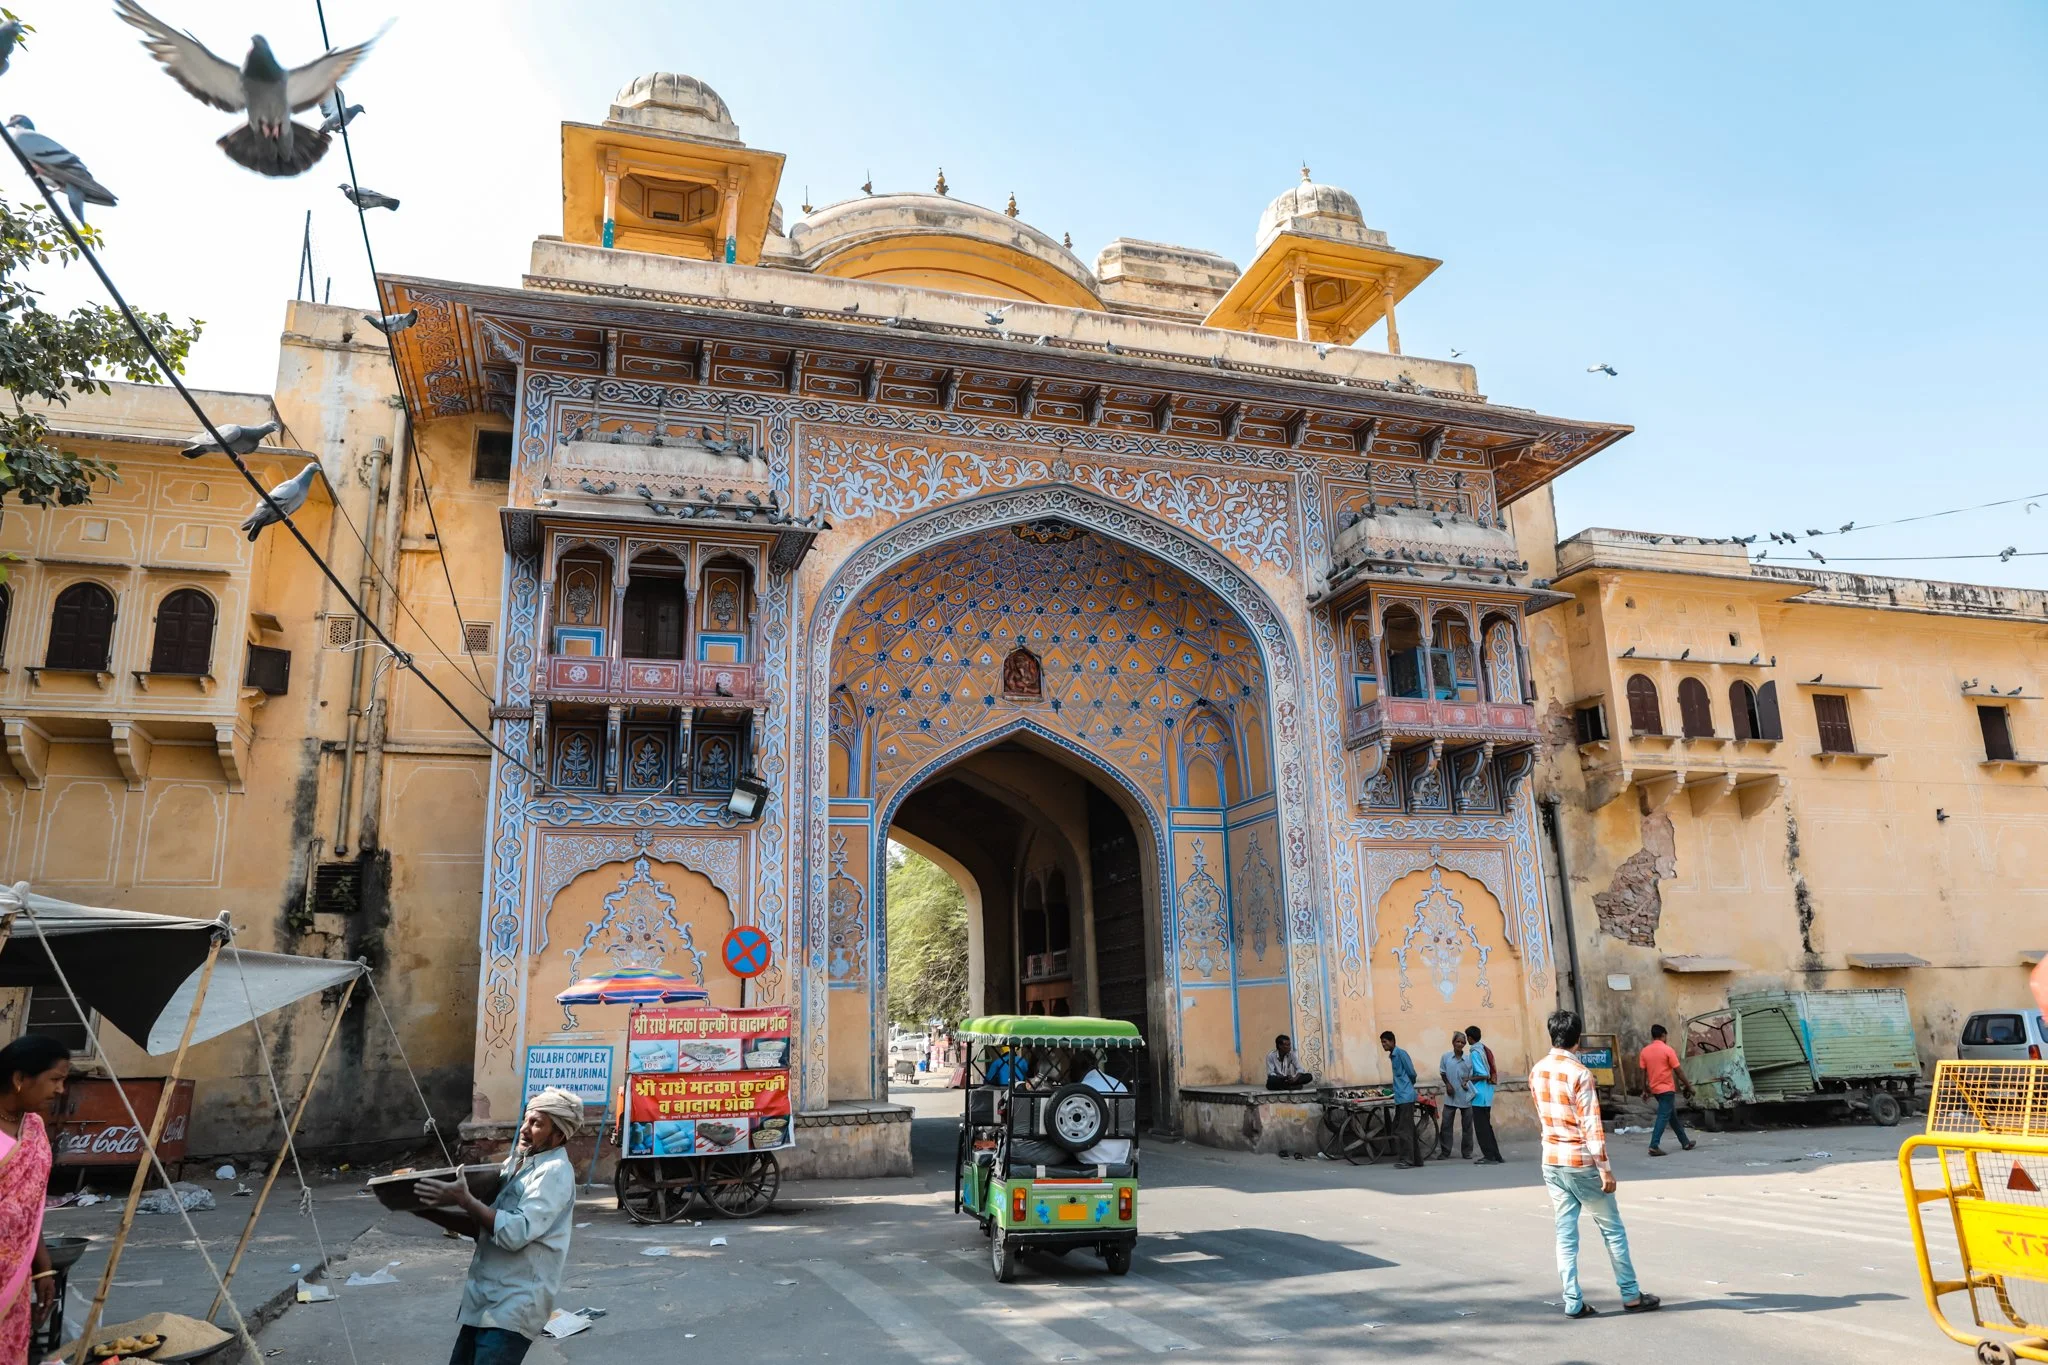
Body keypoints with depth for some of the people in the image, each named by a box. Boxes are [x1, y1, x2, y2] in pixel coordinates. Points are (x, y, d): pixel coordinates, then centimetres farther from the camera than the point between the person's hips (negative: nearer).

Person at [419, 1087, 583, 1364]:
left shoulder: (555, 1171, -16)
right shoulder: (516, 1161, 12)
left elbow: (516, 1232, -26)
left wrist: (464, 1199, -22)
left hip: (515, 1304, -9)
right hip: (485, 1297, 9)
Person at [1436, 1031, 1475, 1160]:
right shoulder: (1445, 1057, -1)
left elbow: (1471, 1075, 6)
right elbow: (1442, 1073, 6)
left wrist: (1467, 1081, -14)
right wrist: (1448, 1084, -8)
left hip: (1466, 1096, 1)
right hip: (1451, 1096, 0)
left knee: (1467, 1125, 7)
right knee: (1446, 1124, -1)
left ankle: (1467, 1152, 18)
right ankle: (1444, 1152, 5)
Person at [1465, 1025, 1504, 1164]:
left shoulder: (1475, 1053, -16)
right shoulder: (1485, 1049, 10)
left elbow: (1483, 1075, -21)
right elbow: (1491, 1073, 14)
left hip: (1479, 1095, -9)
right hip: (1487, 1094, 9)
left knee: (1481, 1127, -2)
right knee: (1486, 1125, 16)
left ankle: (1490, 1156, -1)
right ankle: (1494, 1155, 19)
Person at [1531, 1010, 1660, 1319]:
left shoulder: (1536, 1072, 3)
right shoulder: (1579, 1073, -16)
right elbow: (1591, 1126, -18)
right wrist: (1605, 1168, -14)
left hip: (1552, 1163, 6)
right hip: (1581, 1164, -5)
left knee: (1565, 1235, 8)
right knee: (1613, 1230, 11)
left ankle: (1573, 1302, 8)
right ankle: (1631, 1296, 20)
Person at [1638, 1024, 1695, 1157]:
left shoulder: (1644, 1051, 4)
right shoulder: (1667, 1050, -12)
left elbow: (1643, 1073, 6)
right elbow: (1678, 1071, -10)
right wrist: (1688, 1086, 1)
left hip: (1655, 1089, 6)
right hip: (1667, 1089, -6)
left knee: (1672, 1115, 19)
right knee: (1663, 1117, -7)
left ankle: (1685, 1142, 29)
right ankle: (1654, 1146, -16)